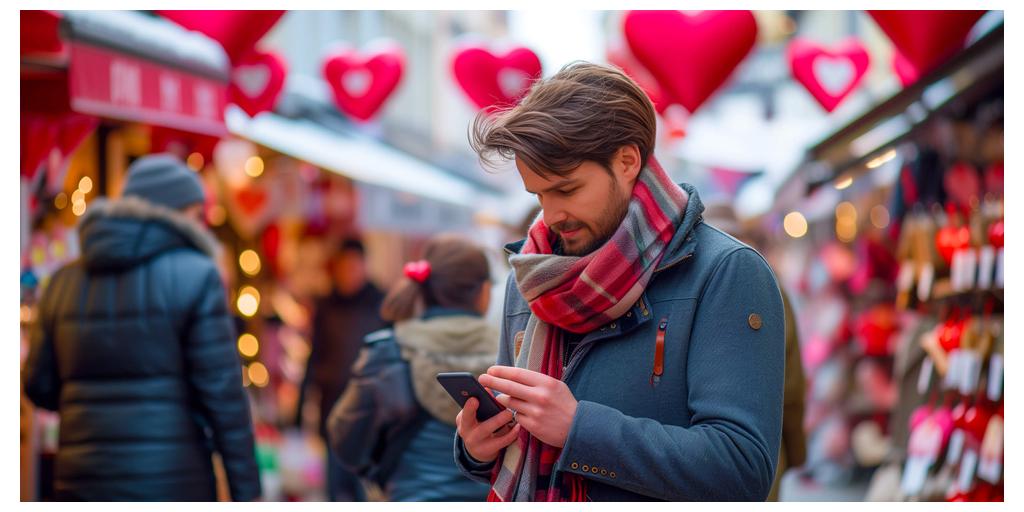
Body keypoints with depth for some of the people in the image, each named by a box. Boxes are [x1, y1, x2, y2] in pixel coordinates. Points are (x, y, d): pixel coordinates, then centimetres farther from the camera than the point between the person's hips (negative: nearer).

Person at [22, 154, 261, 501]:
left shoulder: (65, 281, 11)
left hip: (81, 484, 5)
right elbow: (222, 392, -9)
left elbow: (39, 385, 12)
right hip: (170, 482, -5)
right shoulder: (194, 276, -5)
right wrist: (246, 491, -5)